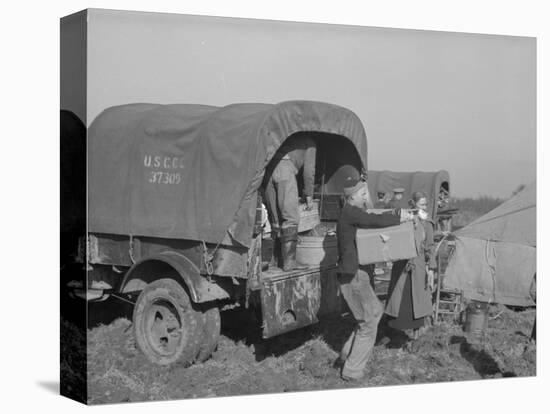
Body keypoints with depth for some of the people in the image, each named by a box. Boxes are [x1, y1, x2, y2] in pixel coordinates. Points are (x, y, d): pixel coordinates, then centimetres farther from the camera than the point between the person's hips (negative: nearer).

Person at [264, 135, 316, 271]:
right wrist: (309, 196, 14)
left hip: (268, 168, 7)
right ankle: (289, 261, -9)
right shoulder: (310, 143, 19)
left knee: (275, 218, 12)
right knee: (291, 217, -5)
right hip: (285, 170, -6)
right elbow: (309, 170, 9)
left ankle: (275, 258, 13)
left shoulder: (289, 139, 37)